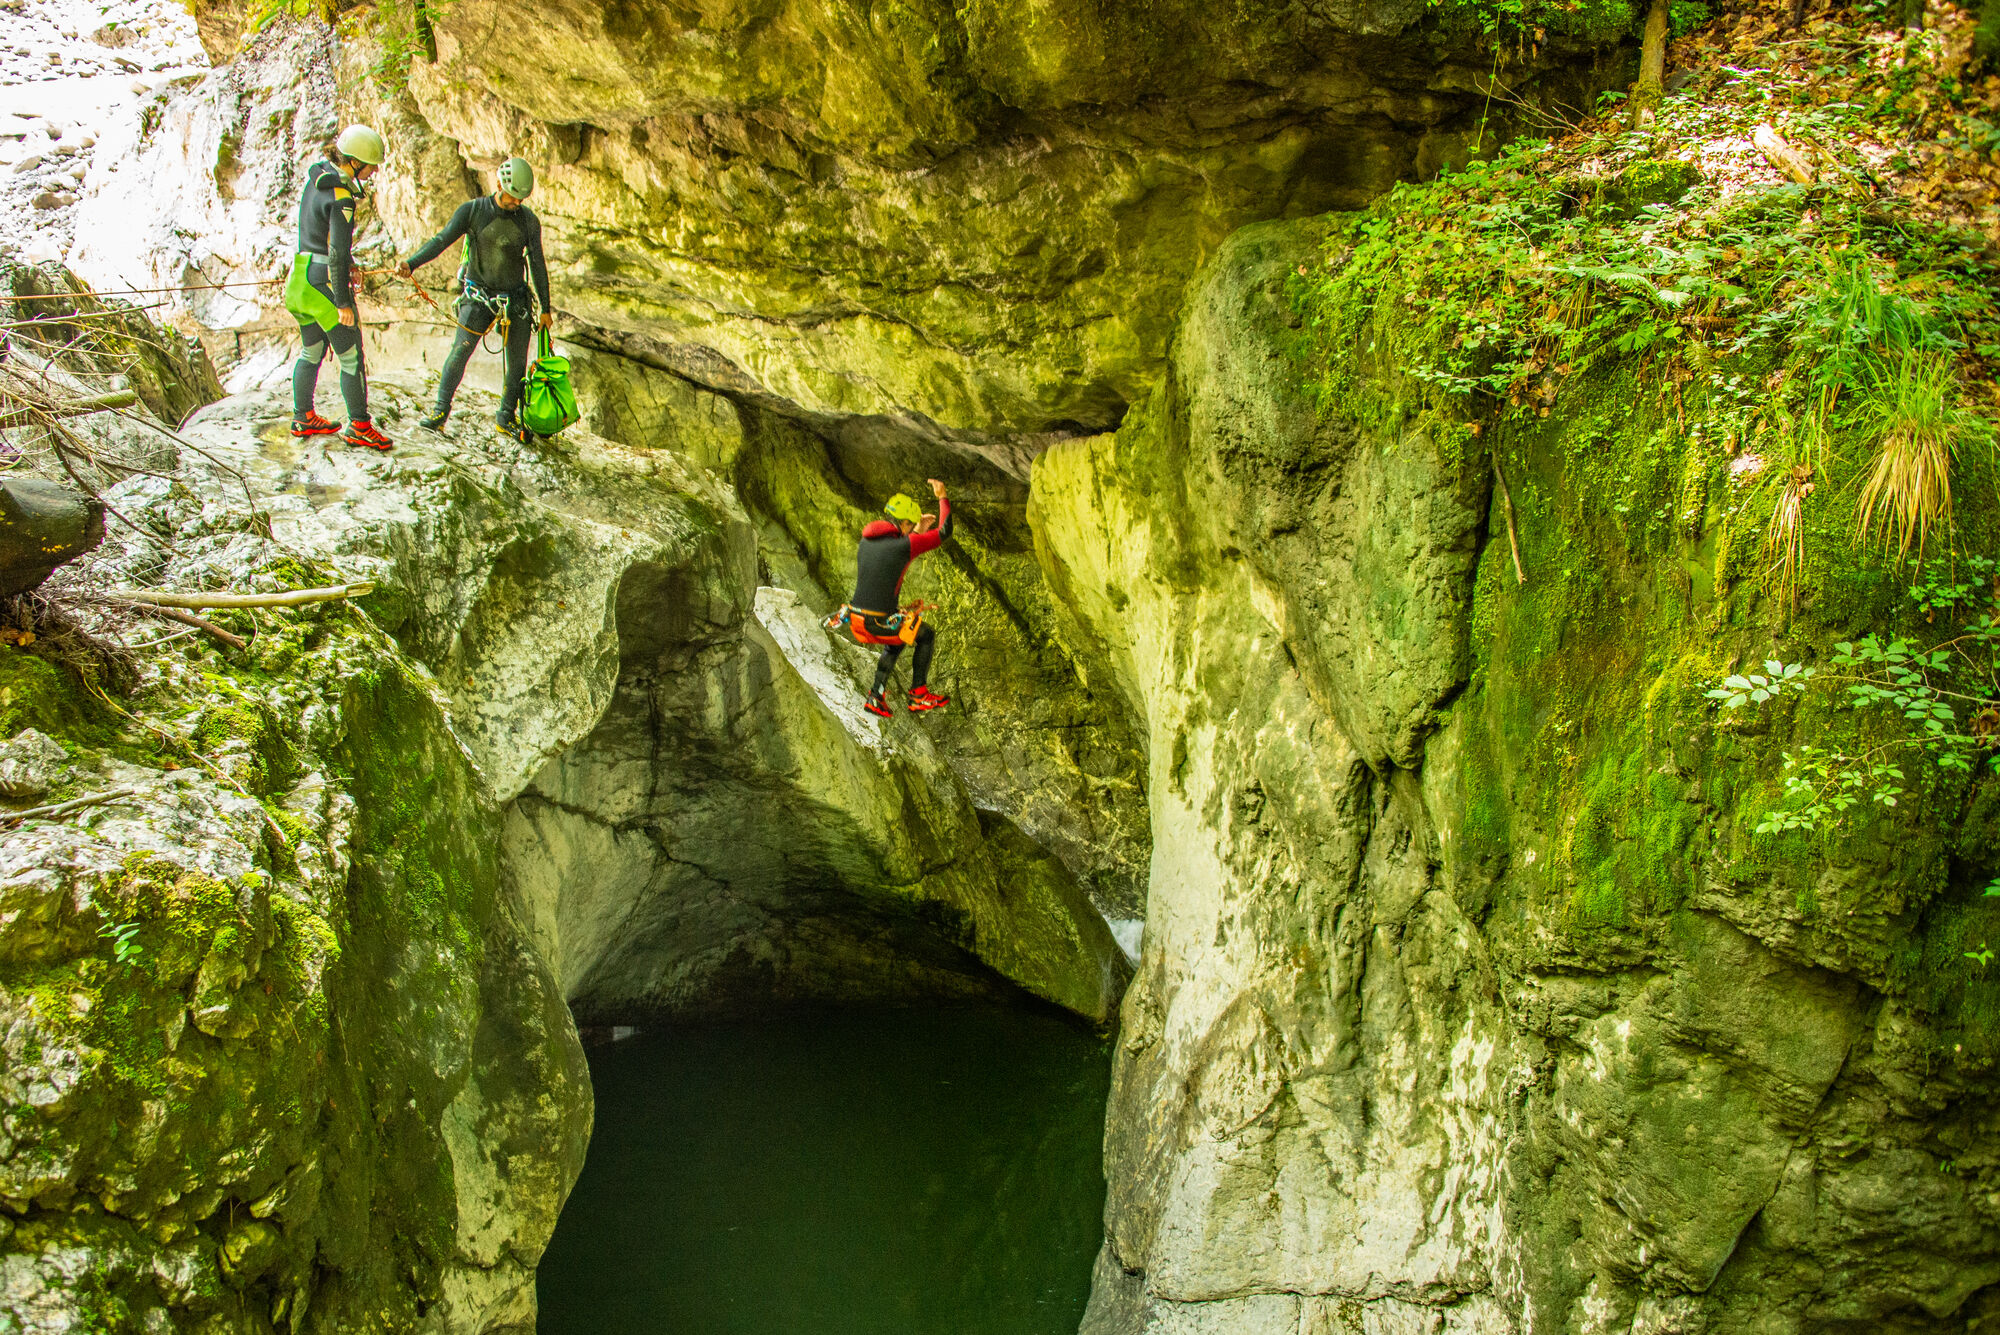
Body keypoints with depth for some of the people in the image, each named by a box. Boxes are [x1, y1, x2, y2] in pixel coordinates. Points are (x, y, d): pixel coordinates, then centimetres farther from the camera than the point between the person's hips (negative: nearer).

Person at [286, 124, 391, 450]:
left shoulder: (316, 172, 5)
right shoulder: (341, 198, -22)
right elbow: (337, 255, -22)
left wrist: (346, 260, 23)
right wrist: (343, 303, -17)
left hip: (301, 274, 9)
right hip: (325, 282, -9)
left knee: (311, 351, 21)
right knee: (351, 358, 2)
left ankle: (303, 417, 30)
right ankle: (358, 426, 10)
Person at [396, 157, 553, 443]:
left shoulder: (529, 220, -1)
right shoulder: (472, 211, -8)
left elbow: (538, 264, 6)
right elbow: (441, 240, -14)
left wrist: (545, 308, 8)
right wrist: (411, 263, -30)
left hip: (515, 298, 2)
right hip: (478, 295, -2)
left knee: (518, 361, 4)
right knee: (460, 352, -13)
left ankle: (507, 418, 19)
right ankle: (441, 411, -2)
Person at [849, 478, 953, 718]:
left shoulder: (866, 539, 8)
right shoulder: (906, 545, -14)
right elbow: (944, 532, -3)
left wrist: (917, 531, 28)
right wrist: (942, 498, 9)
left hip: (857, 619, 7)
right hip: (882, 624, -7)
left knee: (896, 642, 34)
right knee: (927, 635, 19)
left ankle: (877, 696, 28)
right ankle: (919, 695, 21)